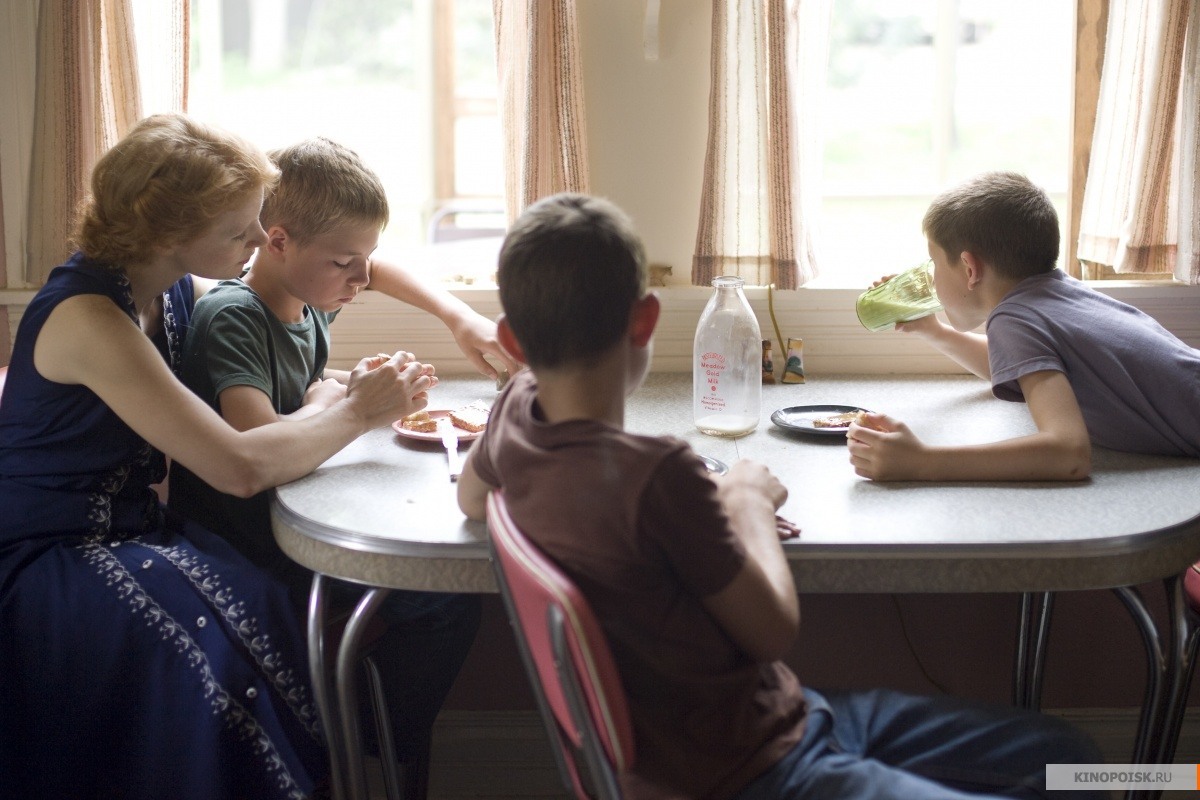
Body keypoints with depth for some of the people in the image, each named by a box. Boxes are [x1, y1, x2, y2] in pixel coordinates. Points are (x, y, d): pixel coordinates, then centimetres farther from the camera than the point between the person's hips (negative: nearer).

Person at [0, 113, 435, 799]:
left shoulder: (172, 292, 5)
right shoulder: (88, 318, -21)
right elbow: (240, 466, -25)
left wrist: (356, 385, -2)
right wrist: (360, 414, -12)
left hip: (130, 529, 8)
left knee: (269, 608, -20)